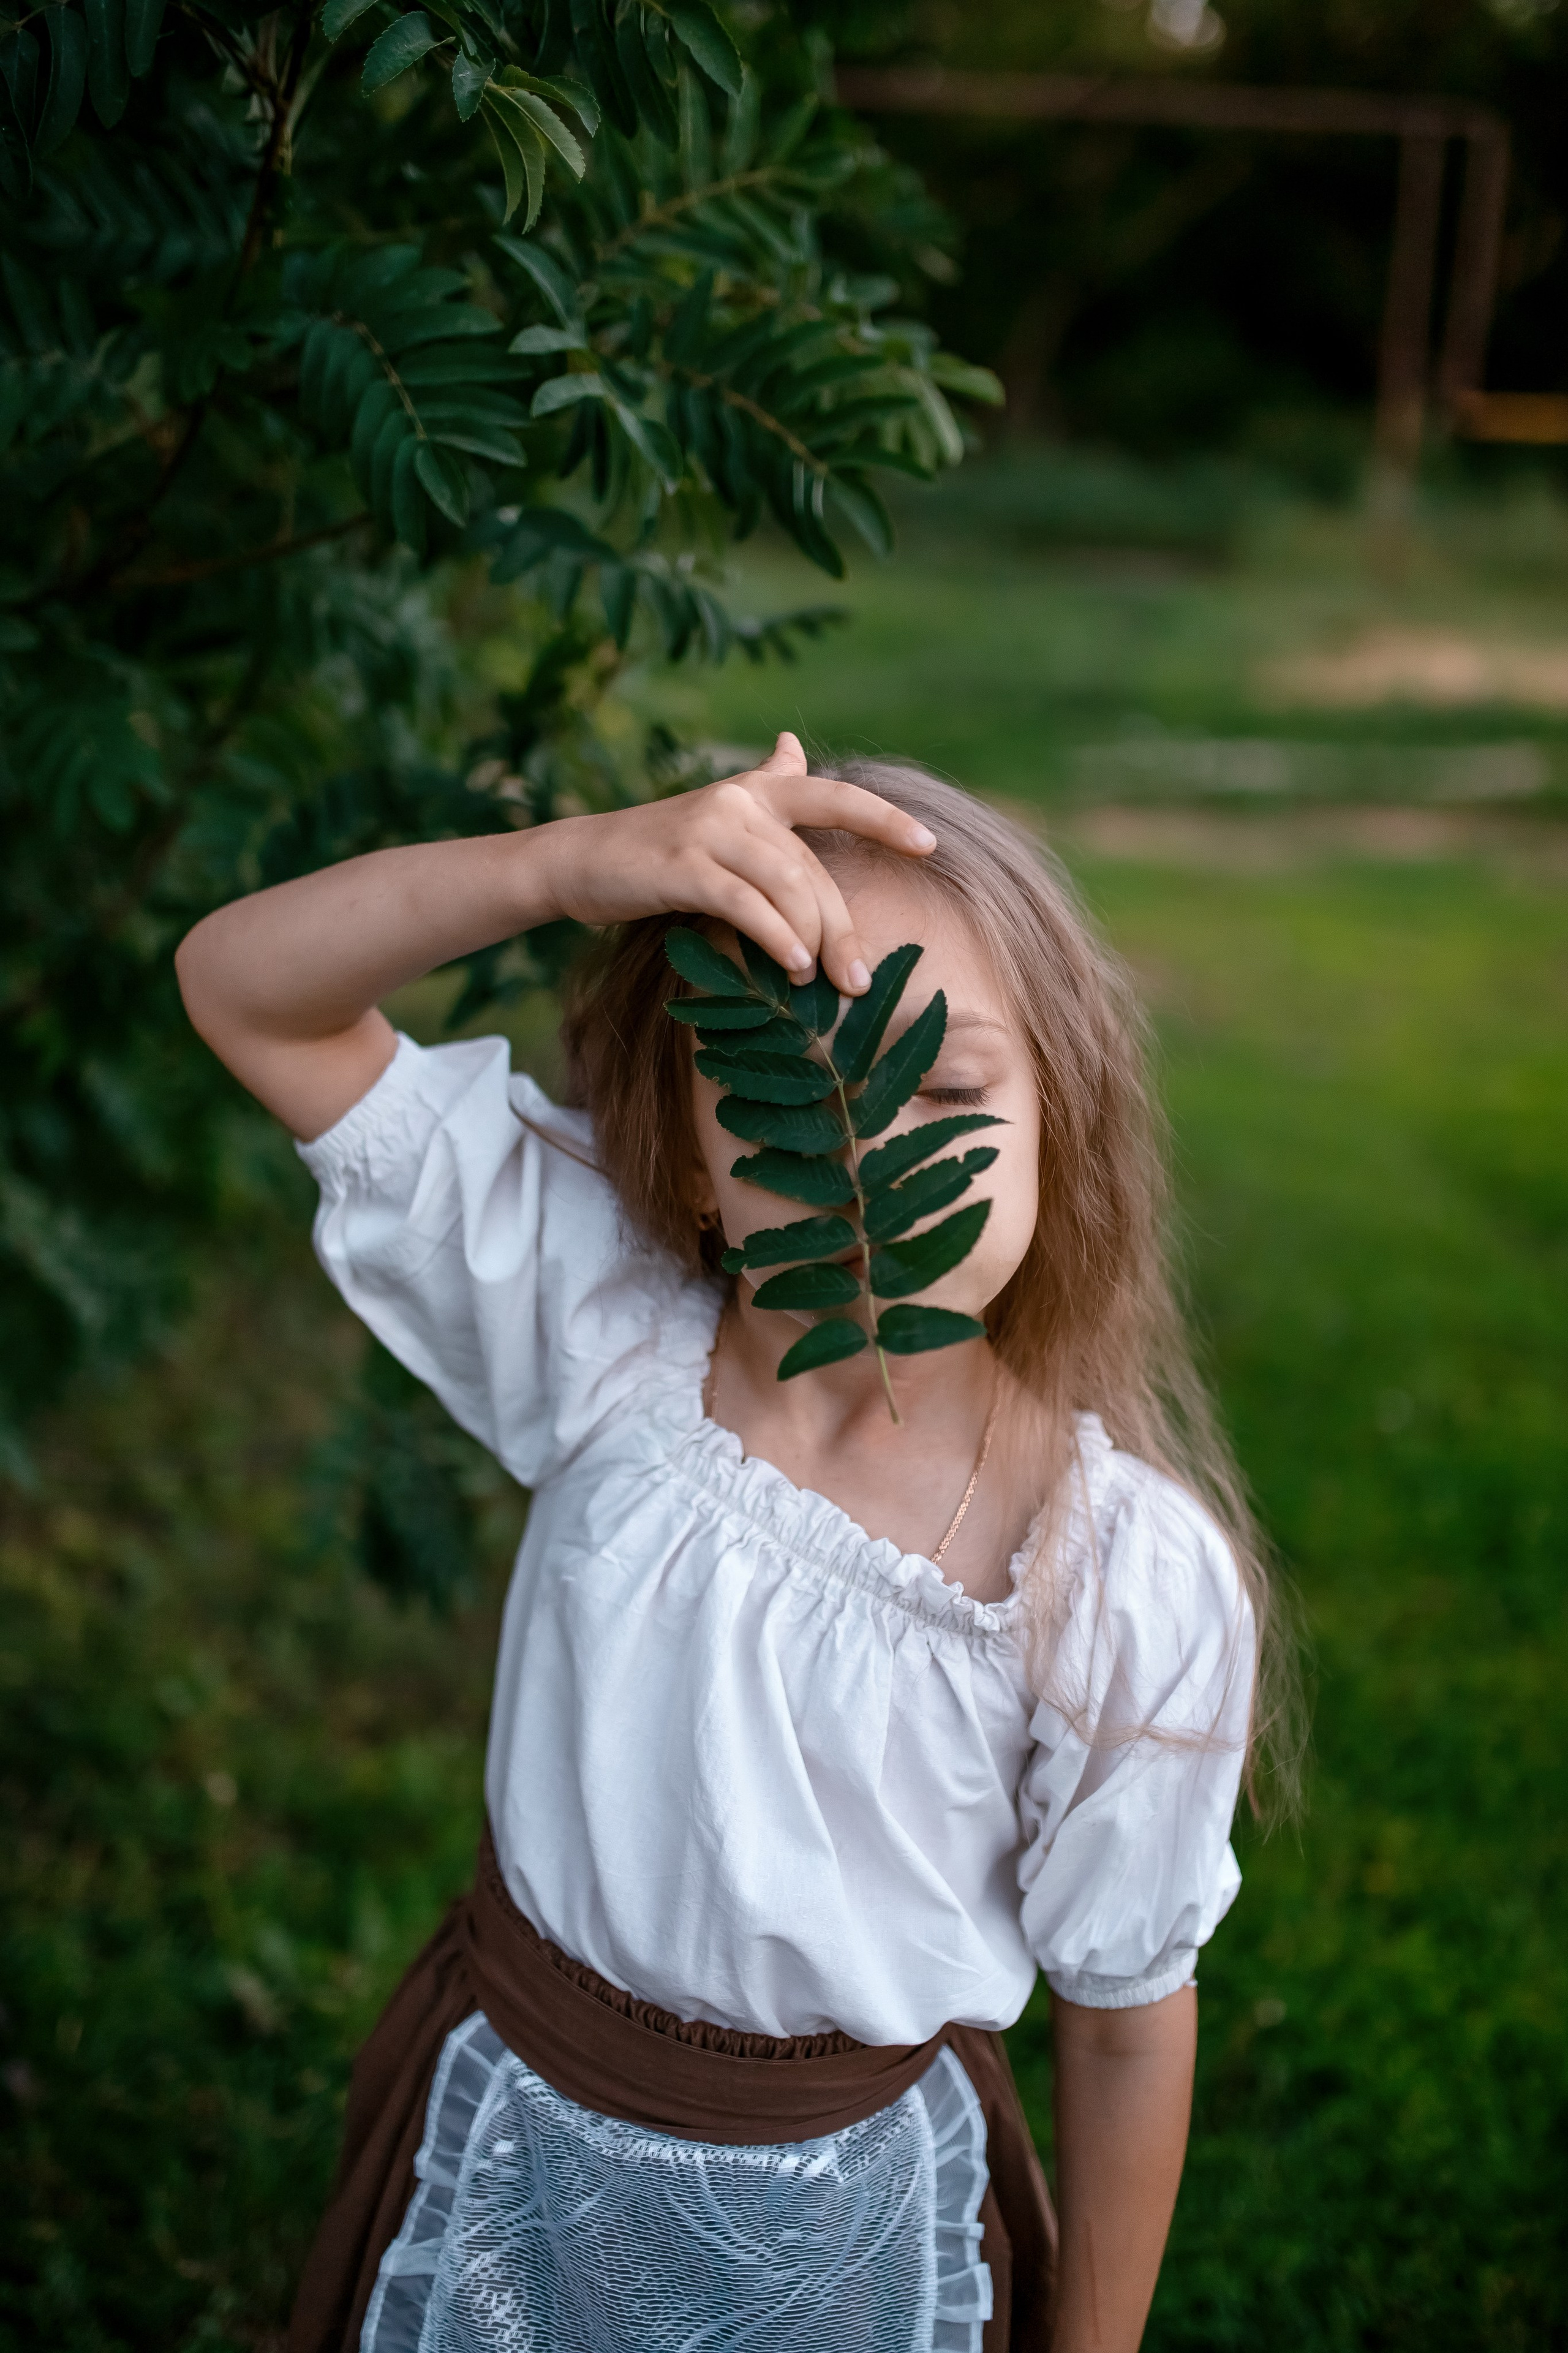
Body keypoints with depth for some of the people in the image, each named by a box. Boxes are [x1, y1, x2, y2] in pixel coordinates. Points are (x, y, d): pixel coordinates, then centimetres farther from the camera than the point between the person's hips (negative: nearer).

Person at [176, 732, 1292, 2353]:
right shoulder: (606, 1337, -19)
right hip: (503, 2142, 2)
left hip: (845, 2216, -2)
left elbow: (1127, 2016, -10)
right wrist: (581, 863, -36)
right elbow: (241, 986, -20)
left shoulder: (1137, 1585, -24)